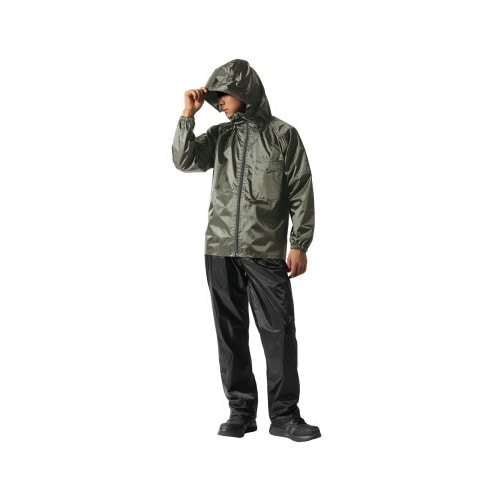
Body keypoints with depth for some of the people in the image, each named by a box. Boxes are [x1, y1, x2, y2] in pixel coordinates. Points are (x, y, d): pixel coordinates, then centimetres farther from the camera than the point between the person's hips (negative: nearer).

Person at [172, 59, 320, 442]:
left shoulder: (283, 135, 2)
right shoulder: (219, 135, 12)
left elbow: (301, 193, 0)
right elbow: (185, 161, 0)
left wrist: (299, 244, -5)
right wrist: (188, 116, -6)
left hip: (266, 252, -3)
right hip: (220, 250, 4)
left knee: (279, 332, -4)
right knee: (230, 332, 6)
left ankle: (285, 415, 4)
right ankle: (241, 411, 14)